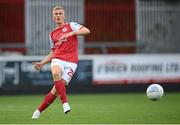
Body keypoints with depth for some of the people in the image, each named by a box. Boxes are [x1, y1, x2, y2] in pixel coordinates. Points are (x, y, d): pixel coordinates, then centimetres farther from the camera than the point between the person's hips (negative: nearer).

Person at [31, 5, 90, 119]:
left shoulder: (71, 26, 9)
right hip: (58, 59, 3)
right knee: (56, 73, -36)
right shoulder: (52, 34, 23)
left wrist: (71, 33, -19)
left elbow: (87, 31, -7)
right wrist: (42, 63, 19)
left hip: (71, 62, -3)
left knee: (56, 90, -12)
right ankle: (65, 103, -33)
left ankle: (38, 111, 5)